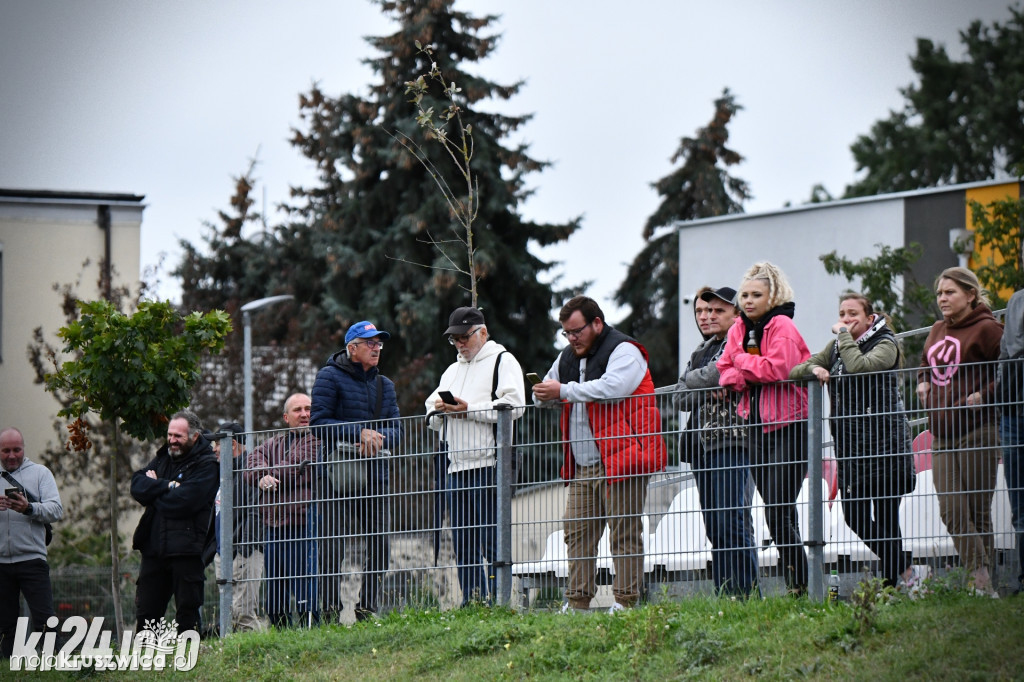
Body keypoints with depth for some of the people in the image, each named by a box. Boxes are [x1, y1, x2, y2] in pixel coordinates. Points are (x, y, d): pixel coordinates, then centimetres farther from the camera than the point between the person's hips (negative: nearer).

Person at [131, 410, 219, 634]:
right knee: (145, 612, 8)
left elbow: (184, 501, -17)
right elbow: (137, 485, 3)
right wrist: (167, 486, -11)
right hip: (153, 548, 6)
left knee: (187, 612, 0)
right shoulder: (163, 457, 17)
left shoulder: (206, 465, -4)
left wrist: (154, 488, -2)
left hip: (185, 549, -6)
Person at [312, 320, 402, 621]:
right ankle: (330, 610, -6)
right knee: (332, 543, -9)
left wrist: (378, 438, -11)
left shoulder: (384, 385, 18)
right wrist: (360, 433, -17)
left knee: (379, 544, 1)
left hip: (374, 473, 6)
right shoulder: (330, 376, 1)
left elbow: (396, 431, 11)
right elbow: (319, 422, -9)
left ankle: (368, 608, 10)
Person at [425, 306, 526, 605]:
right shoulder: (452, 371, 28)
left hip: (488, 465, -8)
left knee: (491, 541, -10)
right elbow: (432, 418, 25)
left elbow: (513, 406, -12)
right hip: (457, 467, 8)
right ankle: (471, 603, 7)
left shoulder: (503, 361, 4)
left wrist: (469, 410, -13)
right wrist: (440, 409, 1)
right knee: (463, 544, 5)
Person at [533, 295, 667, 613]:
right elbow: (544, 395, 29)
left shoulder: (623, 351, -6)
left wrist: (563, 391, -17)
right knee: (577, 534, 4)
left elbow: (611, 389, -24)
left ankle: (626, 600, -6)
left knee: (624, 533, -6)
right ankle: (577, 602, 6)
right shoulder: (568, 357, 19)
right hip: (582, 466, 8)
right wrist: (544, 394, 3)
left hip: (620, 460, -8)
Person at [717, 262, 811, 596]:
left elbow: (777, 368, -20)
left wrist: (743, 362, -6)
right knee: (779, 514, 7)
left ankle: (799, 584, -10)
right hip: (756, 427, 7)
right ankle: (794, 584, 11)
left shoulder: (782, 327, -8)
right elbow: (725, 370, 8)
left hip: (787, 426, -7)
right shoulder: (739, 330, 13)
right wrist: (744, 378, -12)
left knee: (777, 512, -14)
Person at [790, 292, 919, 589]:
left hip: (884, 441, -7)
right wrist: (813, 368, -10)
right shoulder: (836, 346, 15)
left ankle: (892, 580, 0)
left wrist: (845, 336, -10)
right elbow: (795, 371, 12)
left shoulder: (885, 345, -4)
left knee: (884, 515, -7)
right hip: (850, 441, 7)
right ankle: (905, 570, 18)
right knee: (854, 515, 4)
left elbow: (859, 366, -23)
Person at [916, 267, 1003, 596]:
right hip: (941, 432, 7)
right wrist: (923, 386, 15)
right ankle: (978, 577, -9)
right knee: (952, 512, -5)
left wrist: (984, 394, -14)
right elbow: (926, 368, 34)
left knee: (977, 510, -1)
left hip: (976, 430, -7)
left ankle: (981, 578, 4)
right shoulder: (937, 331, 16)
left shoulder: (986, 329, -7)